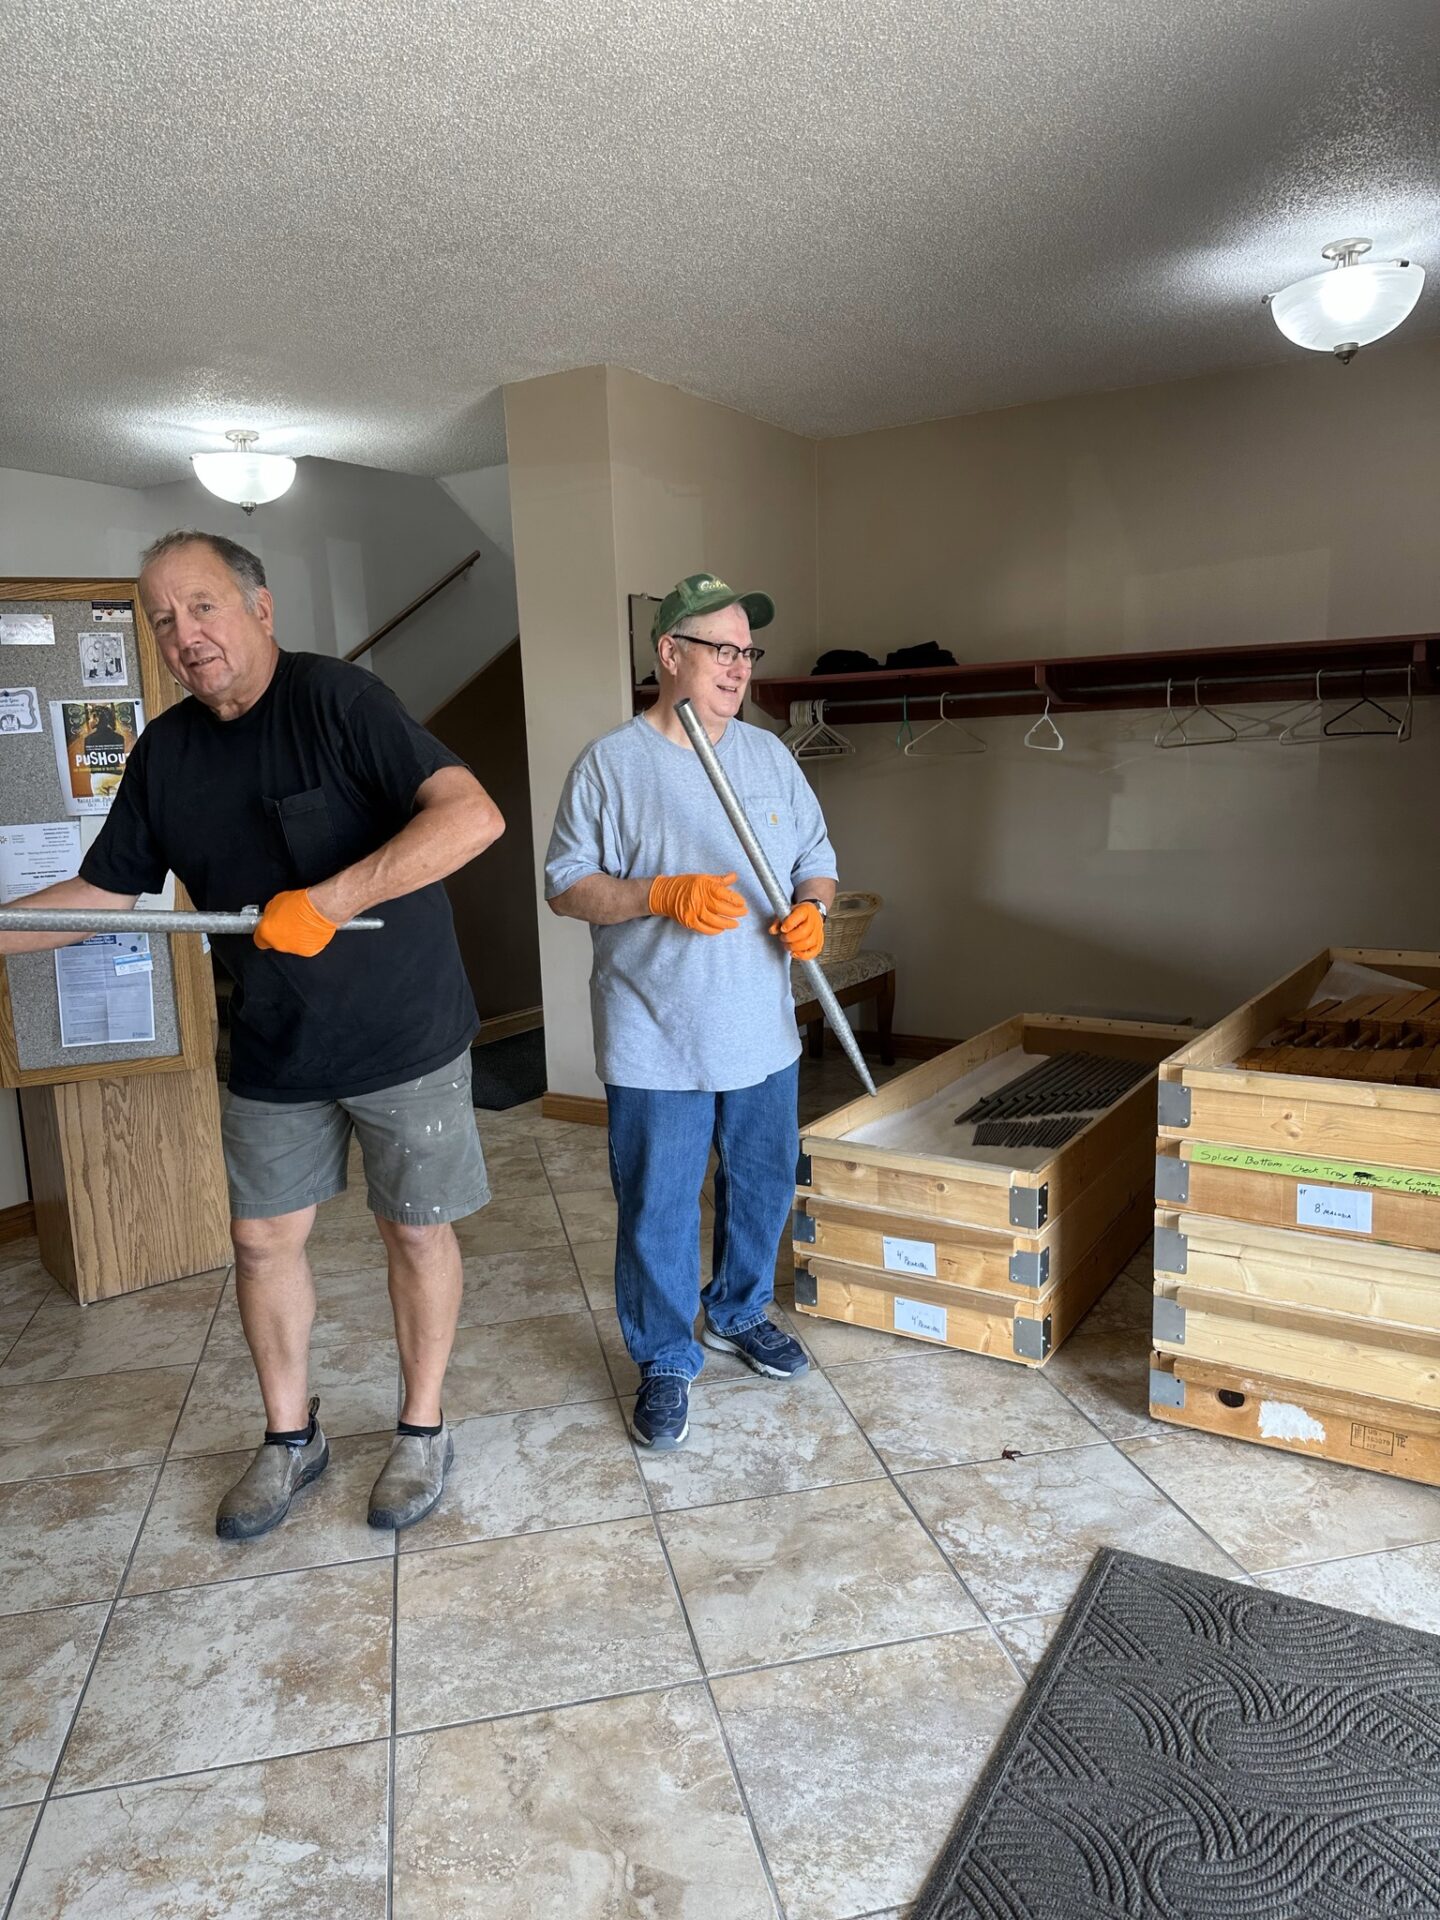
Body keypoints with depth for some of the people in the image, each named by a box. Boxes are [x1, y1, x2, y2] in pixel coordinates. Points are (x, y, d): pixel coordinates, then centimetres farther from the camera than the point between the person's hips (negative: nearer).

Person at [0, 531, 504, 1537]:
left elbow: (474, 815, -29)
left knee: (416, 1230, 8)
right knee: (265, 1237, 13)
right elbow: (99, 893, 10)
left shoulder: (335, 697, -16)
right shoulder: (165, 751, 3)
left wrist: (330, 900, -31)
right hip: (273, 1048, 6)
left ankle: (423, 1429, 30)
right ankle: (290, 1437, 35)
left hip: (404, 1032, -5)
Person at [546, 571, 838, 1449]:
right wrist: (664, 894, -22)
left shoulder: (769, 754, 7)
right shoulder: (611, 763, -7)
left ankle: (740, 1312, 43)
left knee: (765, 1187, 19)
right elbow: (567, 885, -7)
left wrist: (812, 908, -10)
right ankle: (665, 1362, 26)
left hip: (762, 1032, 5)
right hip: (655, 1040, -5)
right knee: (658, 1211, 5)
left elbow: (817, 855, 13)